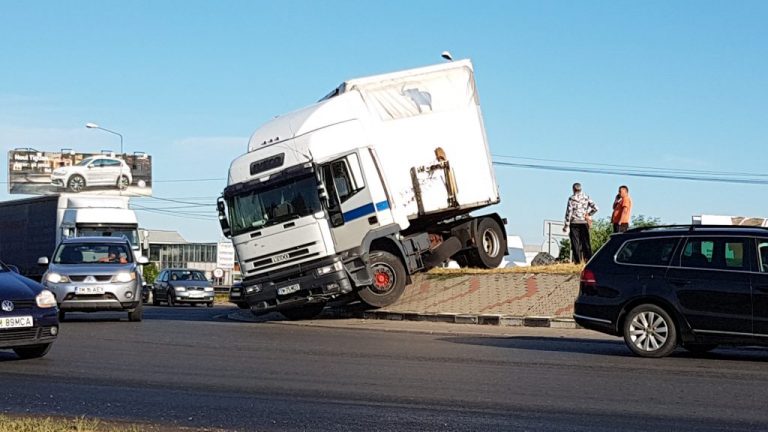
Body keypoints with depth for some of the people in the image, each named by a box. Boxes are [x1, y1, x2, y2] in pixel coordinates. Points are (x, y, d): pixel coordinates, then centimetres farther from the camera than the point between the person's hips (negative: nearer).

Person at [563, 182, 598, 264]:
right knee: (586, 241, 7)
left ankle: (577, 260, -3)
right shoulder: (586, 198, 5)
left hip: (574, 223, -3)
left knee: (575, 242, 1)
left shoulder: (571, 199, -5)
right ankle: (589, 259, 1)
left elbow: (569, 212, -7)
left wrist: (566, 225, -4)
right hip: (584, 223, 3)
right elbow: (595, 208, -3)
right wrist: (588, 214, 9)